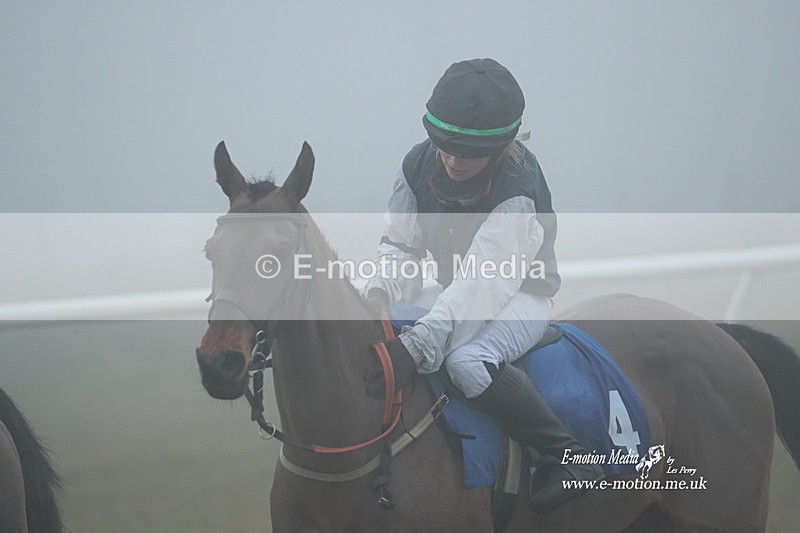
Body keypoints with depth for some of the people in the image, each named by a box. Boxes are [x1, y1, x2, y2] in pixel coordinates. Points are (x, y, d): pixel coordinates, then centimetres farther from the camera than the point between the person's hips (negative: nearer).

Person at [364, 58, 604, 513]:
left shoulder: (517, 191, -28)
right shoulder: (419, 165, -9)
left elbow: (481, 281, -37)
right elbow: (400, 243, 0)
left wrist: (416, 345, -47)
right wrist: (379, 295, -23)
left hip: (520, 297, -7)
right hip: (453, 291, 7)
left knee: (467, 361, -36)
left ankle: (565, 456, -26)